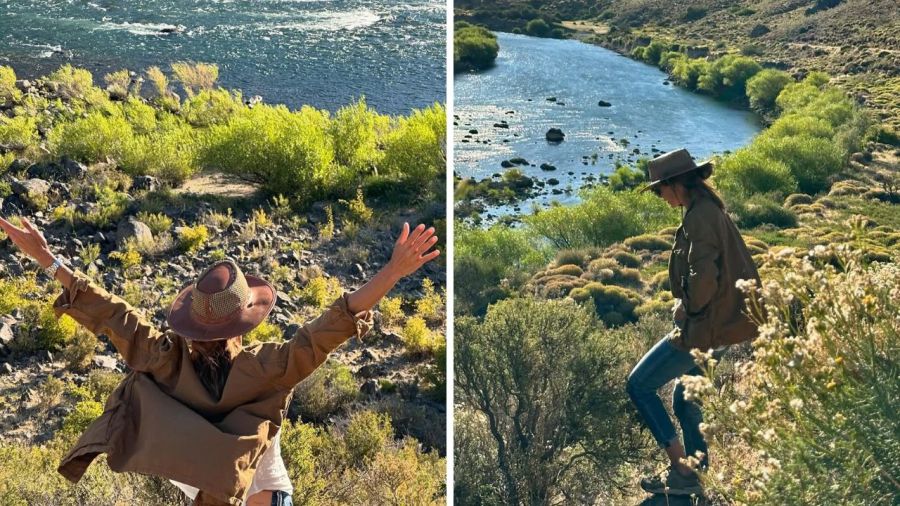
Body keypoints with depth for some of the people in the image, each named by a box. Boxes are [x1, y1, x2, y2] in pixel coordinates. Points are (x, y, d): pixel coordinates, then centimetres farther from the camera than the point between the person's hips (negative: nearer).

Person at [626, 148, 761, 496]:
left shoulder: (699, 216, -18)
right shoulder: (711, 210, 13)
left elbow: (704, 277, -28)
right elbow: (737, 268, 21)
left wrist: (687, 307, -10)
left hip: (705, 328, -10)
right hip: (726, 322, 10)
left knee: (639, 385, 0)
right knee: (685, 399, 22)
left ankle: (681, 470, 2)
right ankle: (700, 467, 29)